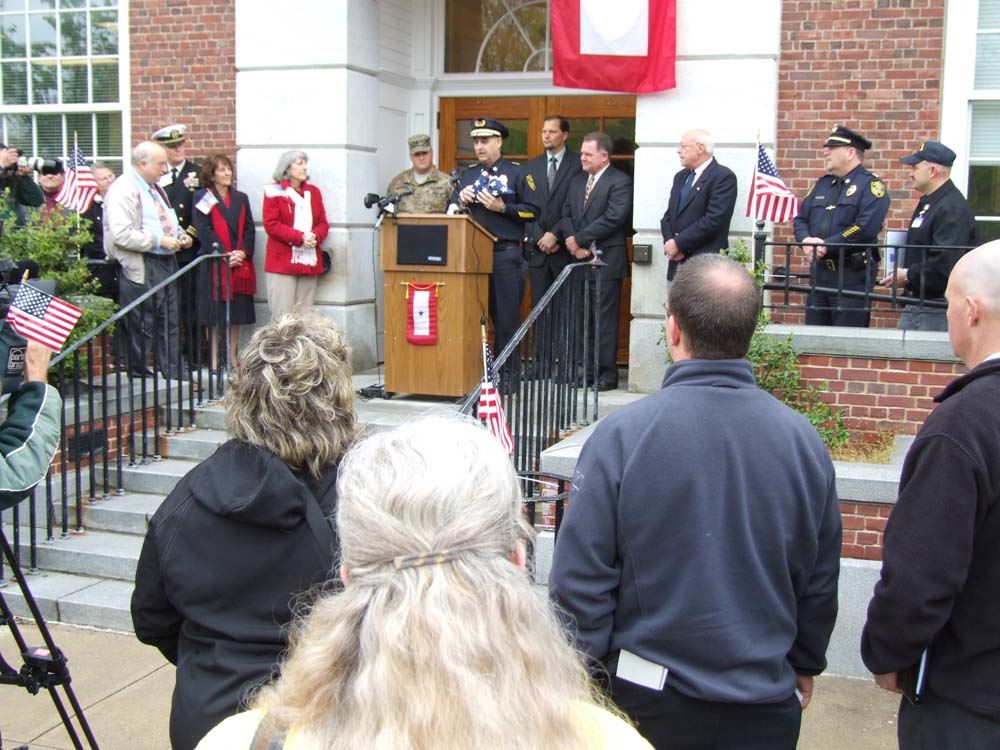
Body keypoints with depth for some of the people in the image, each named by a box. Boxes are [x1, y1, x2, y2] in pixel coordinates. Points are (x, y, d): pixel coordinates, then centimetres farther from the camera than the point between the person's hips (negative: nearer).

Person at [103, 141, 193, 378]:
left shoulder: (155, 187, 16)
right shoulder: (123, 190, -14)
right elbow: (121, 234, -23)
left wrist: (179, 234, 9)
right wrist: (159, 241, -20)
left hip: (165, 262, 9)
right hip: (141, 267, -9)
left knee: (169, 323, 12)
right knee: (142, 328, -1)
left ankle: (175, 376, 19)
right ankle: (138, 378, 10)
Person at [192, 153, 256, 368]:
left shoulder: (241, 198, 15)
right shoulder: (203, 198, 1)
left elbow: (249, 229, 9)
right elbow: (203, 230, -8)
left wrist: (242, 252, -8)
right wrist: (225, 254, -16)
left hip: (240, 263, 4)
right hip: (214, 264, -4)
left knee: (237, 312, 6)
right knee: (215, 313, -2)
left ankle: (232, 356, 14)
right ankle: (214, 358, 3)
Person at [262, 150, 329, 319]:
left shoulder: (313, 191, 17)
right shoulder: (274, 192, 2)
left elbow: (323, 223, 14)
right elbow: (271, 224, -6)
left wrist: (315, 236, -9)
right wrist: (300, 237, -15)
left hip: (310, 262, 4)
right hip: (282, 261, -4)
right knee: (283, 316, -8)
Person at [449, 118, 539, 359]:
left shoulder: (517, 173, 4)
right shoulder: (466, 174, 17)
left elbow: (532, 211, -2)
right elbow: (450, 211, 19)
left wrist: (503, 208, -13)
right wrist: (461, 200, -1)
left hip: (505, 254, -4)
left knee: (506, 317, -1)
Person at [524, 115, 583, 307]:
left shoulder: (579, 164, -1)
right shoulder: (532, 166, 13)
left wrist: (555, 234, -12)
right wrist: (540, 238, -5)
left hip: (565, 248, -4)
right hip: (537, 248, 4)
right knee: (539, 304, 4)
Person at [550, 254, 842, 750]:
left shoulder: (621, 434, -18)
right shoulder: (803, 439, -8)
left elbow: (580, 574, -13)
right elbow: (820, 578, 4)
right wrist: (804, 665, 20)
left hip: (652, 696, -2)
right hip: (767, 700, 2)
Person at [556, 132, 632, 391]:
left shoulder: (620, 182, -5)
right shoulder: (577, 181, 17)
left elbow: (613, 218, -16)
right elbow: (566, 214, 13)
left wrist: (579, 239, -13)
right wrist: (572, 241, -6)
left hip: (606, 260, -7)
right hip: (580, 258, 7)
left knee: (605, 318, -5)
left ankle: (607, 372, 1)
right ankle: (588, 369, 14)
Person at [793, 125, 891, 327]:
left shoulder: (870, 185, -7)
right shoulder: (822, 184, 16)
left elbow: (866, 228, -20)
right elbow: (801, 218, 15)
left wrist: (826, 245, -18)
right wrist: (807, 239, -7)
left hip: (853, 275, -7)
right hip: (820, 271, 7)